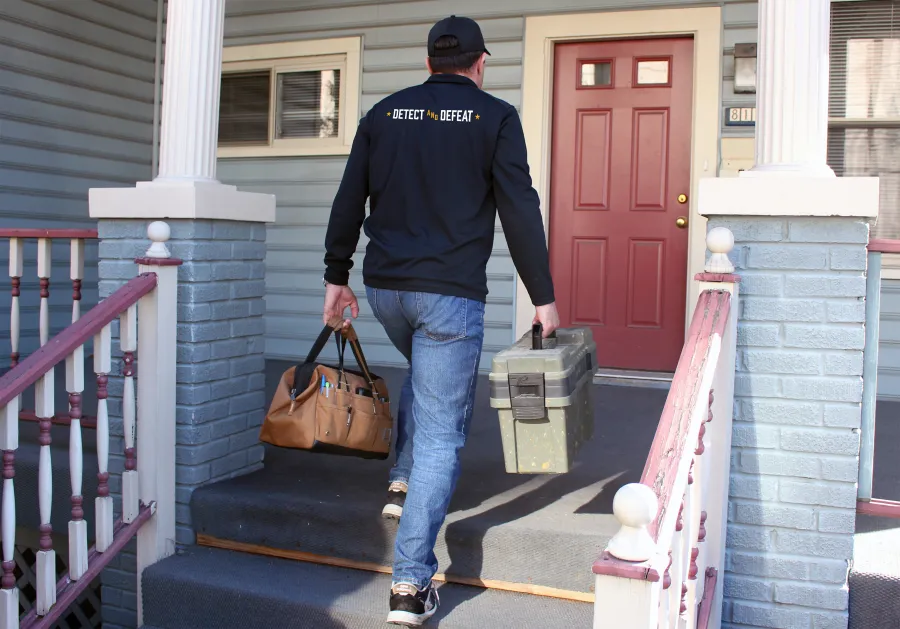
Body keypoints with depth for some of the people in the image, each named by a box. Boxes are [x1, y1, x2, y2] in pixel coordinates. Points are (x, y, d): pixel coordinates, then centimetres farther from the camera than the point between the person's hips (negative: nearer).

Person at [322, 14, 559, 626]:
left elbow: (349, 201, 11)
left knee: (423, 375, 34)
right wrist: (543, 296, -1)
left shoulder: (384, 113, 11)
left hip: (384, 287, 5)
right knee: (441, 432, -1)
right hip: (451, 292, -5)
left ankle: (404, 482, 31)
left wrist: (337, 275, 19)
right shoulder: (495, 117, 0)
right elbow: (520, 211, -6)